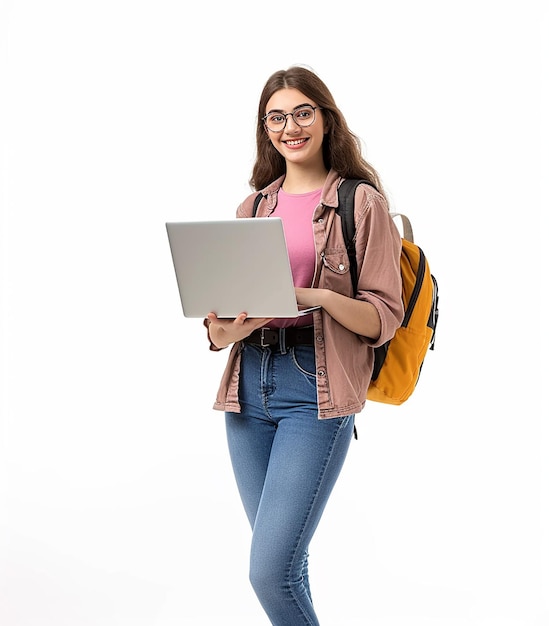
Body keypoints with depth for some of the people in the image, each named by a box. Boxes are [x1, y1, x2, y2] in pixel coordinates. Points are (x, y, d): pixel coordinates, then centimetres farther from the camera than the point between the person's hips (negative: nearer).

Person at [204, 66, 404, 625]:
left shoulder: (363, 202, 0)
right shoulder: (254, 206, 15)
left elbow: (384, 317, -4)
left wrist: (320, 298, -21)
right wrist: (222, 331, -7)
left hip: (317, 391, -5)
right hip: (249, 385, 5)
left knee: (270, 569, -12)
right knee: (283, 559, 11)